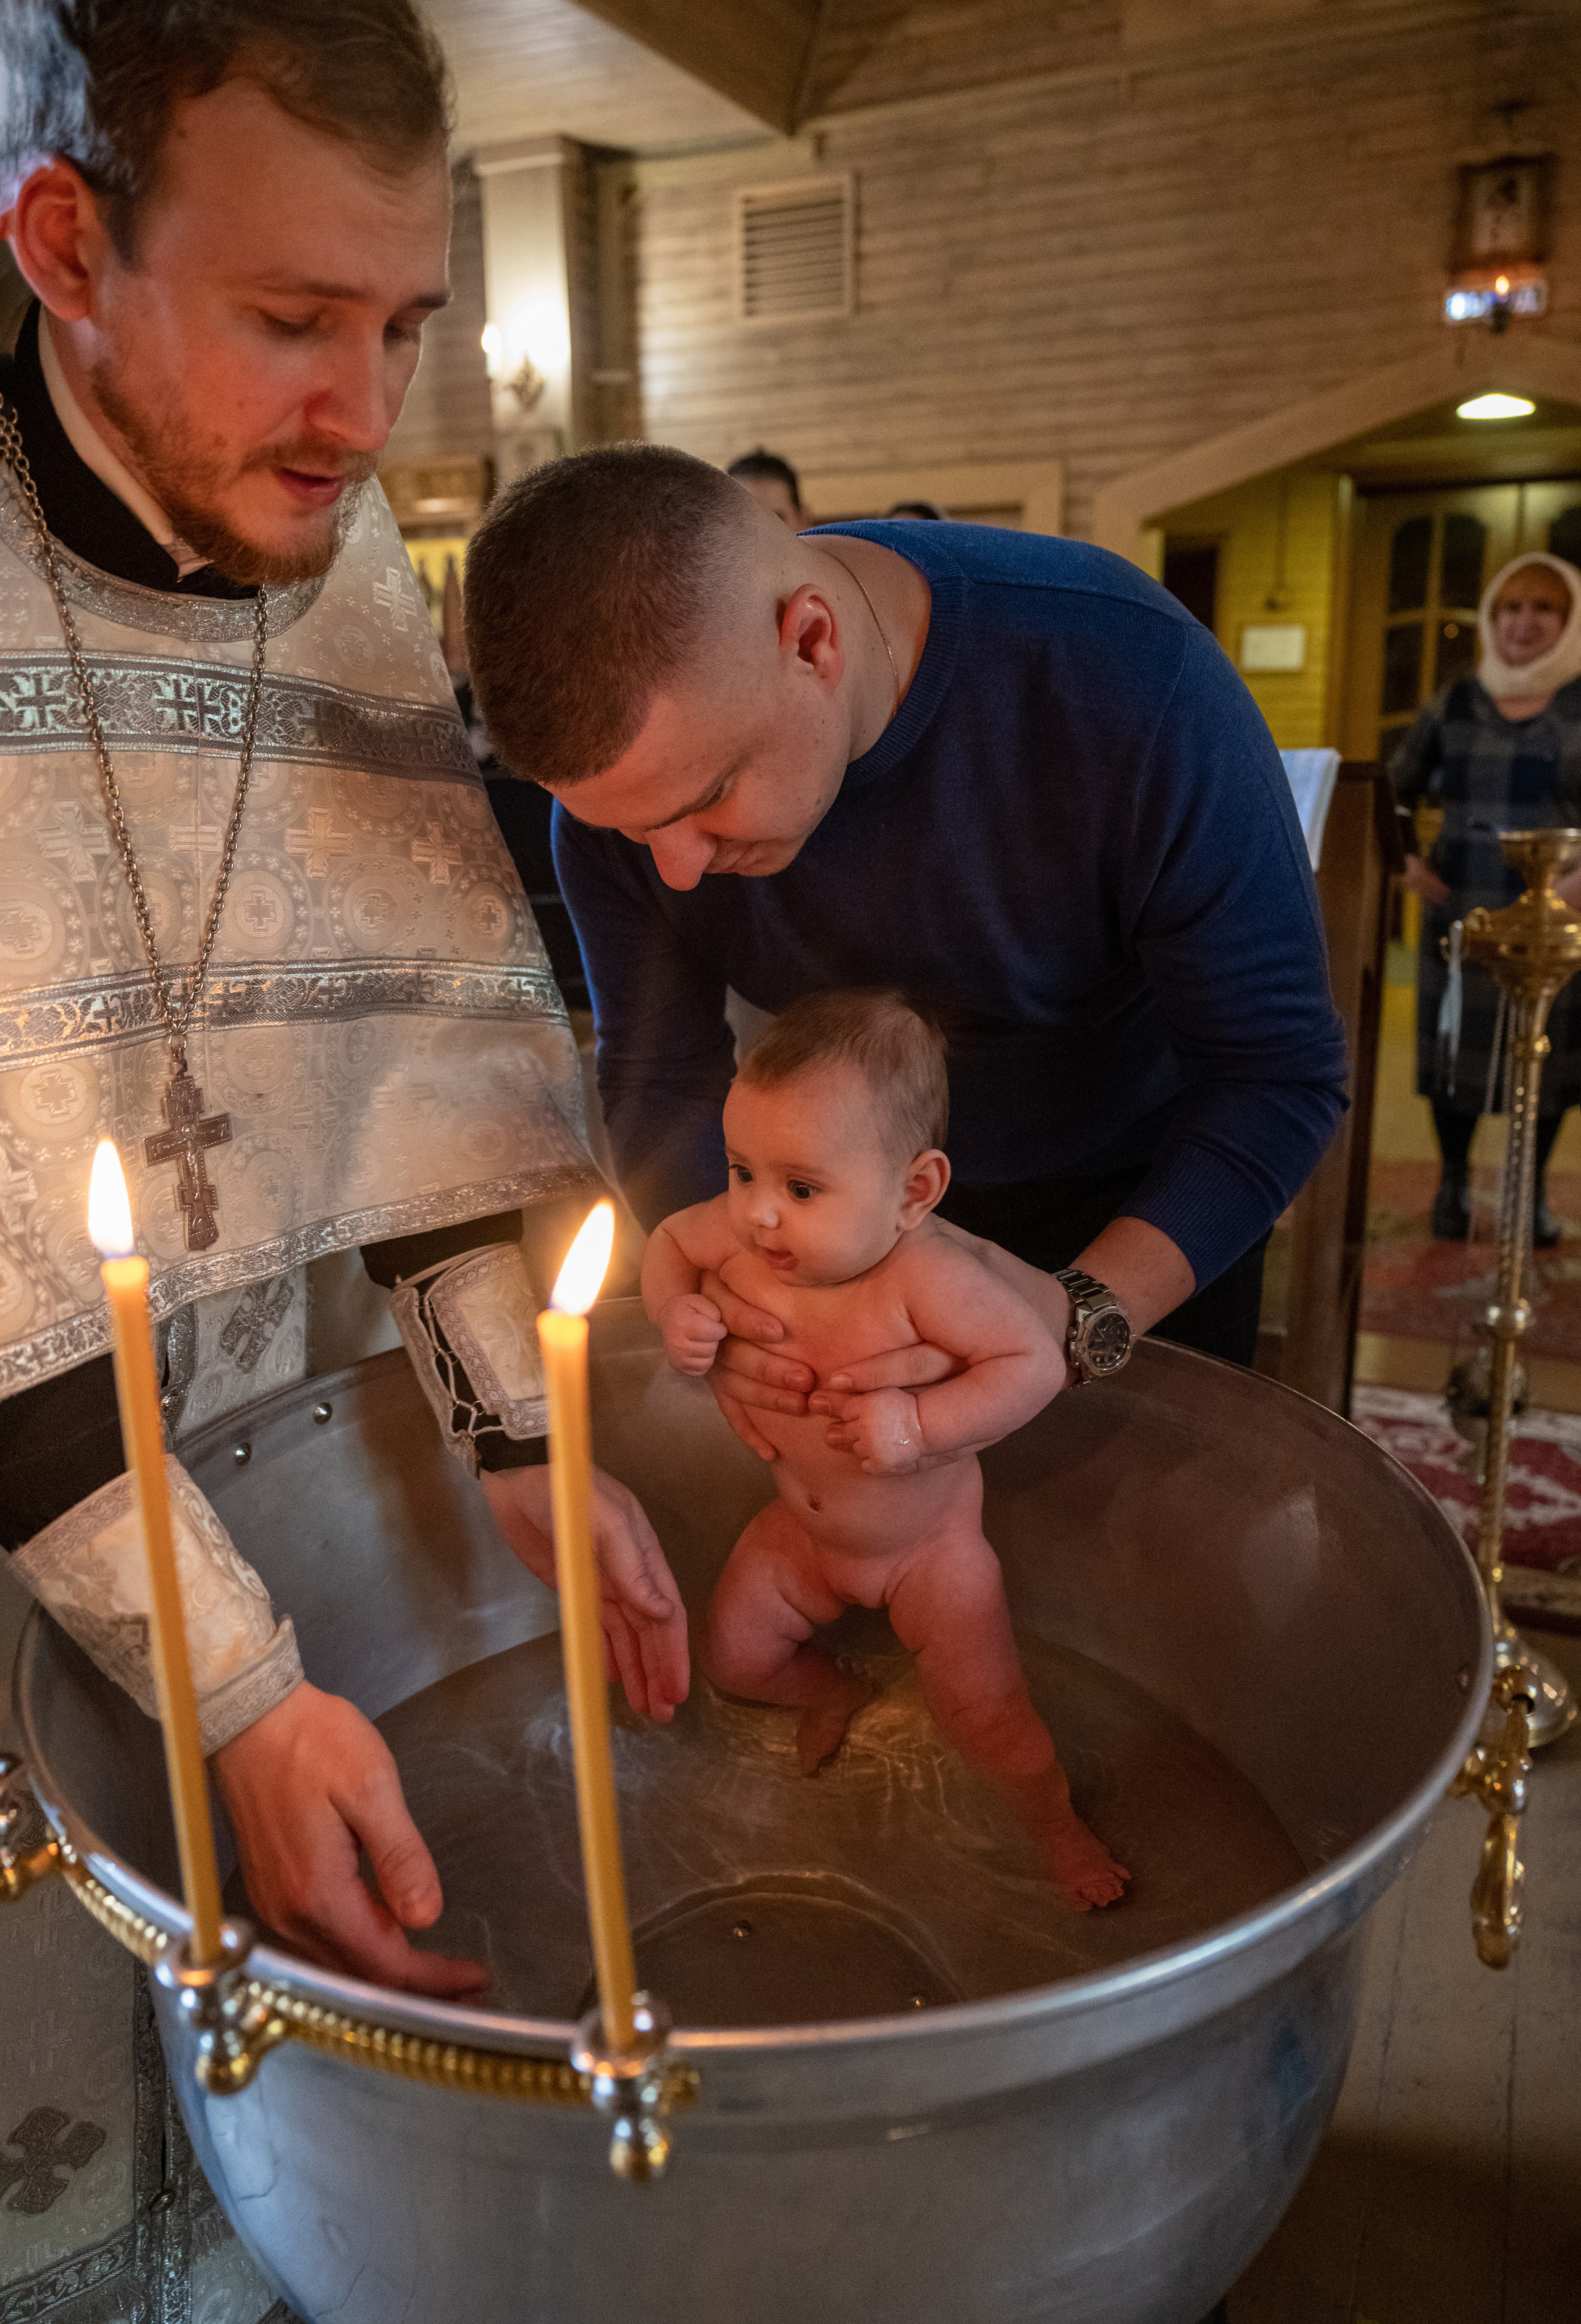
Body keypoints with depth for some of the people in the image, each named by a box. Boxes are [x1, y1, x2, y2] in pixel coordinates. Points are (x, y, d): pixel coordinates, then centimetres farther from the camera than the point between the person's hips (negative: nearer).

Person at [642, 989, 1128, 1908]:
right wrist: (677, 1310, -22)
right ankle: (837, 1692, 45)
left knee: (986, 1715, -1)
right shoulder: (738, 1233, -22)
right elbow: (668, 1240, -2)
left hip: (927, 1540, -5)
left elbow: (1036, 1361, -31)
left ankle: (1057, 1819, 32)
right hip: (802, 1527, 5)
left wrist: (918, 1423, -40)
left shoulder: (925, 1277, -37)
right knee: (733, 1658, 12)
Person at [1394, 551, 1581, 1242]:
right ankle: (1453, 1180, 25)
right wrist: (1406, 857, 0)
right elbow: (1396, 789, 17)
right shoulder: (1453, 705, 6)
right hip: (1460, 912, 1)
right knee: (1455, 1047, 7)